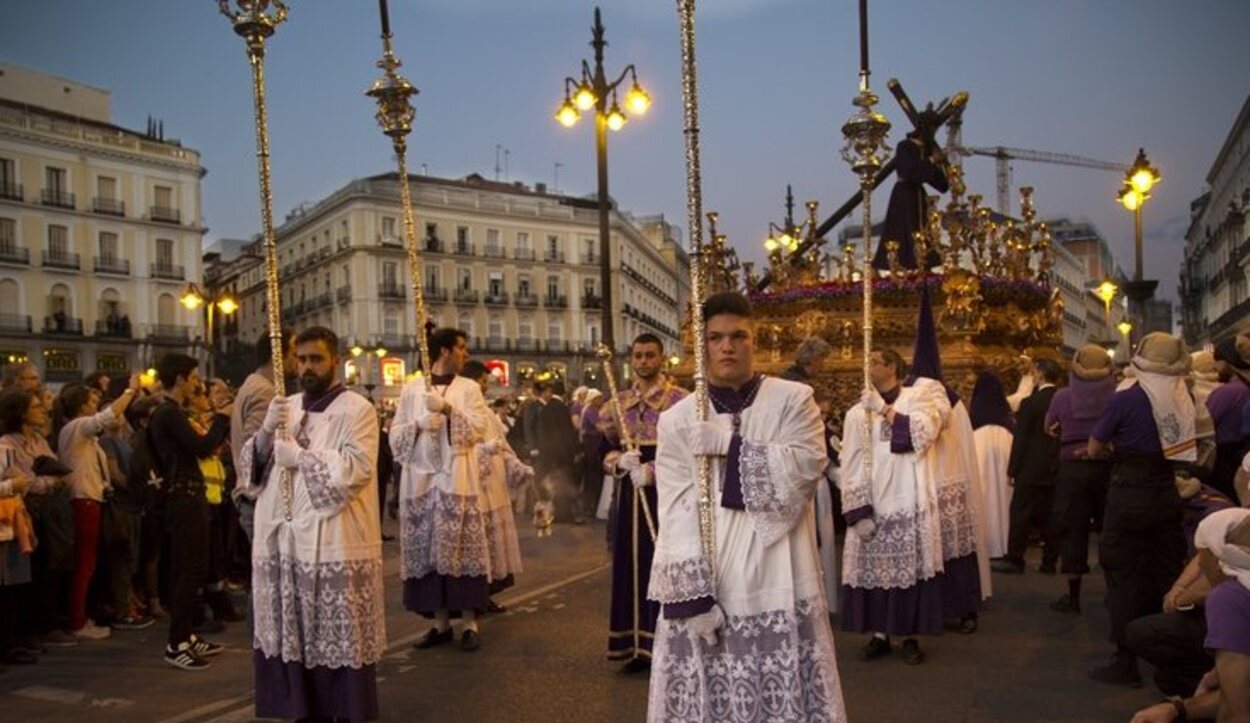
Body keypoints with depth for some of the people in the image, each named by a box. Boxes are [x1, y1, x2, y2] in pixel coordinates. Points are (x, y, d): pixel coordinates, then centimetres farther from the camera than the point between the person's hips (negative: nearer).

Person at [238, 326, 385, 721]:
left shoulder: (357, 410, -4)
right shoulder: (286, 408, 15)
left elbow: (357, 469, -16)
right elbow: (252, 465, 12)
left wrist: (300, 457, -10)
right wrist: (266, 432, -6)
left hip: (335, 546, -6)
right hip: (285, 541, 6)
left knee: (340, 642, -1)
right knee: (293, 639, 9)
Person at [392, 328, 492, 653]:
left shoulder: (469, 388, 8)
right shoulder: (412, 389, 10)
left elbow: (480, 427, -6)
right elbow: (396, 435, 5)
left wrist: (447, 409, -17)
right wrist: (419, 423, -13)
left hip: (457, 481, -1)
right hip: (422, 480, 1)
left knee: (461, 549, -4)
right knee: (429, 551, 2)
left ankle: (470, 623, 2)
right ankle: (440, 622, 12)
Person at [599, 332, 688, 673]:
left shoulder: (680, 399, -5)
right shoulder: (617, 402, 11)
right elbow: (605, 449, 13)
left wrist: (653, 470, -20)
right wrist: (621, 461, -9)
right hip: (629, 494, 5)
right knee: (632, 566, 7)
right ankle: (639, 646, 16)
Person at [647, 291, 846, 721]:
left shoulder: (793, 401, 4)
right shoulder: (678, 420, 4)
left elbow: (806, 467, -13)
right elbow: (676, 513, -4)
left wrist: (729, 443, -16)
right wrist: (692, 595, -12)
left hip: (777, 587, 0)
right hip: (707, 588, 1)